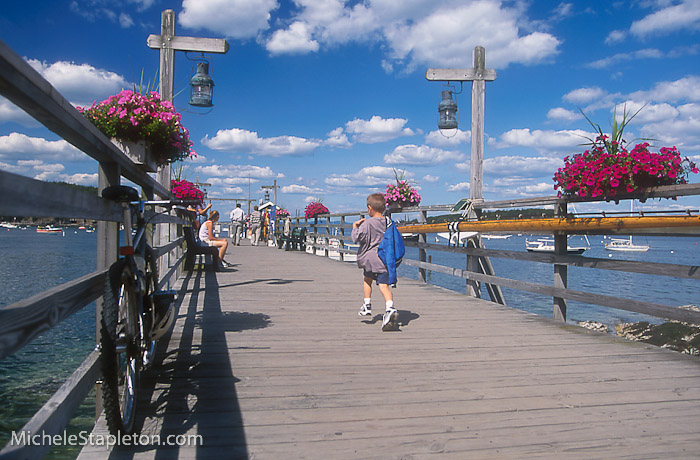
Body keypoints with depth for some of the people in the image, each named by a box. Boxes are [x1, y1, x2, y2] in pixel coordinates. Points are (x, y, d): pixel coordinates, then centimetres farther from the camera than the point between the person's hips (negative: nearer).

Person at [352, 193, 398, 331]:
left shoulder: (367, 223, -9)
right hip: (385, 258, 3)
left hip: (370, 258, -2)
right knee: (384, 285, -5)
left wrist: (355, 227, 5)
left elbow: (357, 238, -11)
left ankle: (367, 305, 27)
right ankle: (390, 308, -27)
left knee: (367, 279, 24)